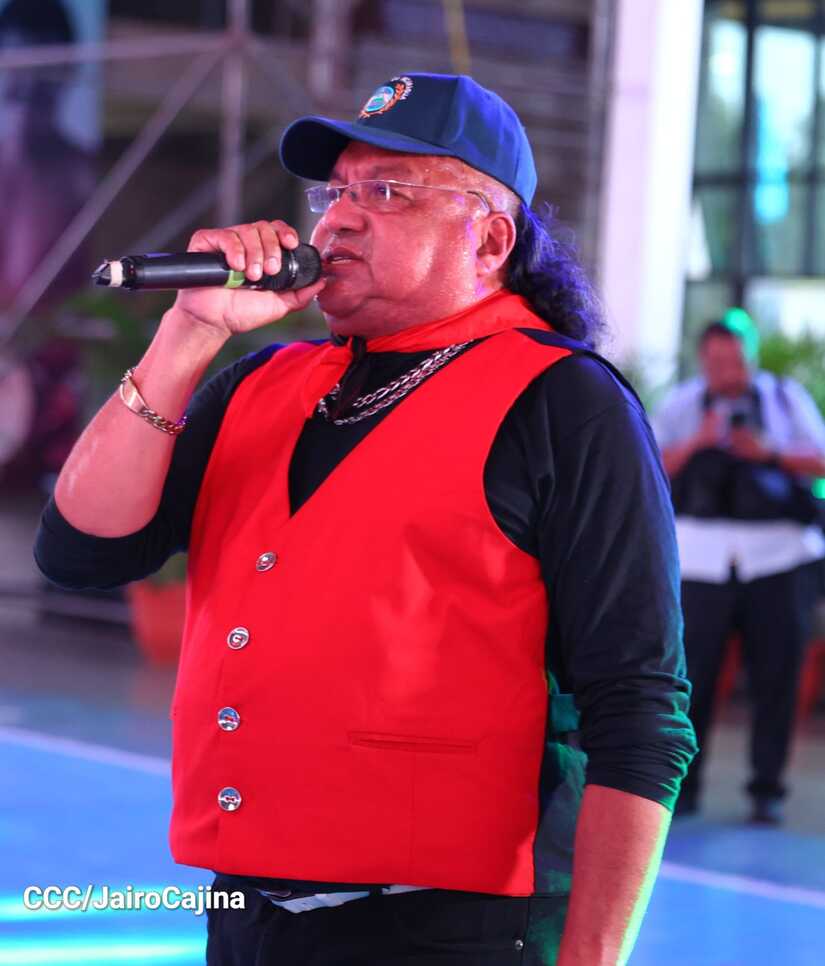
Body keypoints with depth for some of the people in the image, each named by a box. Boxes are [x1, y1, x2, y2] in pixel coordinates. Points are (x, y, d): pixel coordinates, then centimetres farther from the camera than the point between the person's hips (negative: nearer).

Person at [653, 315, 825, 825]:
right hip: (703, 557, -1)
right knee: (692, 671, -7)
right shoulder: (682, 404, 9)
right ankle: (682, 784, 3)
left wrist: (771, 452, -10)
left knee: (776, 675, -1)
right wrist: (697, 443, -14)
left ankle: (767, 788, 8)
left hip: (776, 555, 1)